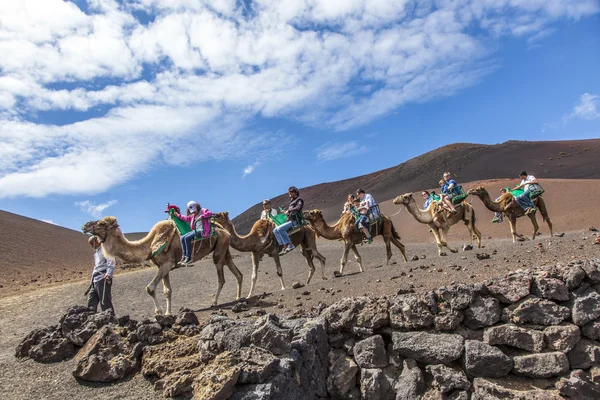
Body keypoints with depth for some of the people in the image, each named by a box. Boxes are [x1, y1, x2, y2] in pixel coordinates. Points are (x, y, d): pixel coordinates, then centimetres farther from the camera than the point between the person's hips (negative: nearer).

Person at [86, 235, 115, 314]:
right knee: (91, 304, 9)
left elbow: (111, 263, -16)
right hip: (95, 281, 9)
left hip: (103, 280, -9)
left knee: (105, 303, -10)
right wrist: (92, 281, 28)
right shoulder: (96, 252, 25)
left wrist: (108, 274, -31)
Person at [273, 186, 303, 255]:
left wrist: (288, 211, -16)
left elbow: (298, 208, -19)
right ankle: (284, 247, -18)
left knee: (280, 228, -29)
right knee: (275, 230, -10)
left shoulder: (299, 200, 1)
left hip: (294, 221, -9)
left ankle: (290, 245, -26)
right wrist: (285, 212, 14)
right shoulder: (291, 201, 26)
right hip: (289, 220, 9)